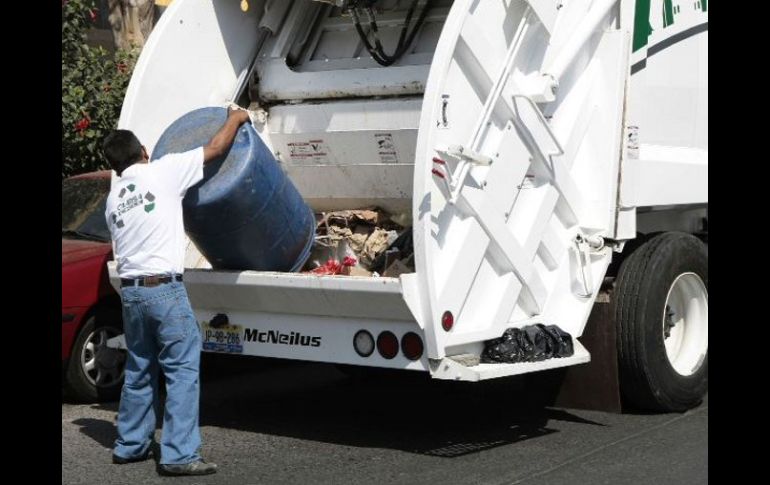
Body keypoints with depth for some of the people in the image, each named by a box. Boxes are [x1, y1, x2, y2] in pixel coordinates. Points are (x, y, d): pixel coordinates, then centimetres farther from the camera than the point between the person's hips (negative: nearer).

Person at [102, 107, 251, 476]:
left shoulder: (113, 197, 14)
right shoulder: (161, 172, -4)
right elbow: (215, 149, -1)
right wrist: (235, 119, 16)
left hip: (129, 289, 7)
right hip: (163, 288, -7)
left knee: (138, 371, 18)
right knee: (183, 370, -3)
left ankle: (129, 445, 25)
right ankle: (178, 455, -5)